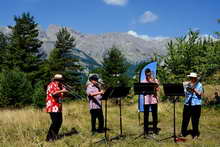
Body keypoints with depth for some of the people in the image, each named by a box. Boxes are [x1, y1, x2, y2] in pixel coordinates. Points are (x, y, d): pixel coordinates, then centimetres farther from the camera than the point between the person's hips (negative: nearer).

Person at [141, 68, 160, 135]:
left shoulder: (155, 80, 8)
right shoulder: (143, 82, 7)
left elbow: (157, 89, -3)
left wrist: (153, 82, -13)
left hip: (154, 99, 0)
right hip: (146, 100, 0)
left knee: (154, 115, 4)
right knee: (146, 115, 3)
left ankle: (155, 129, 14)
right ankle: (146, 129, 11)